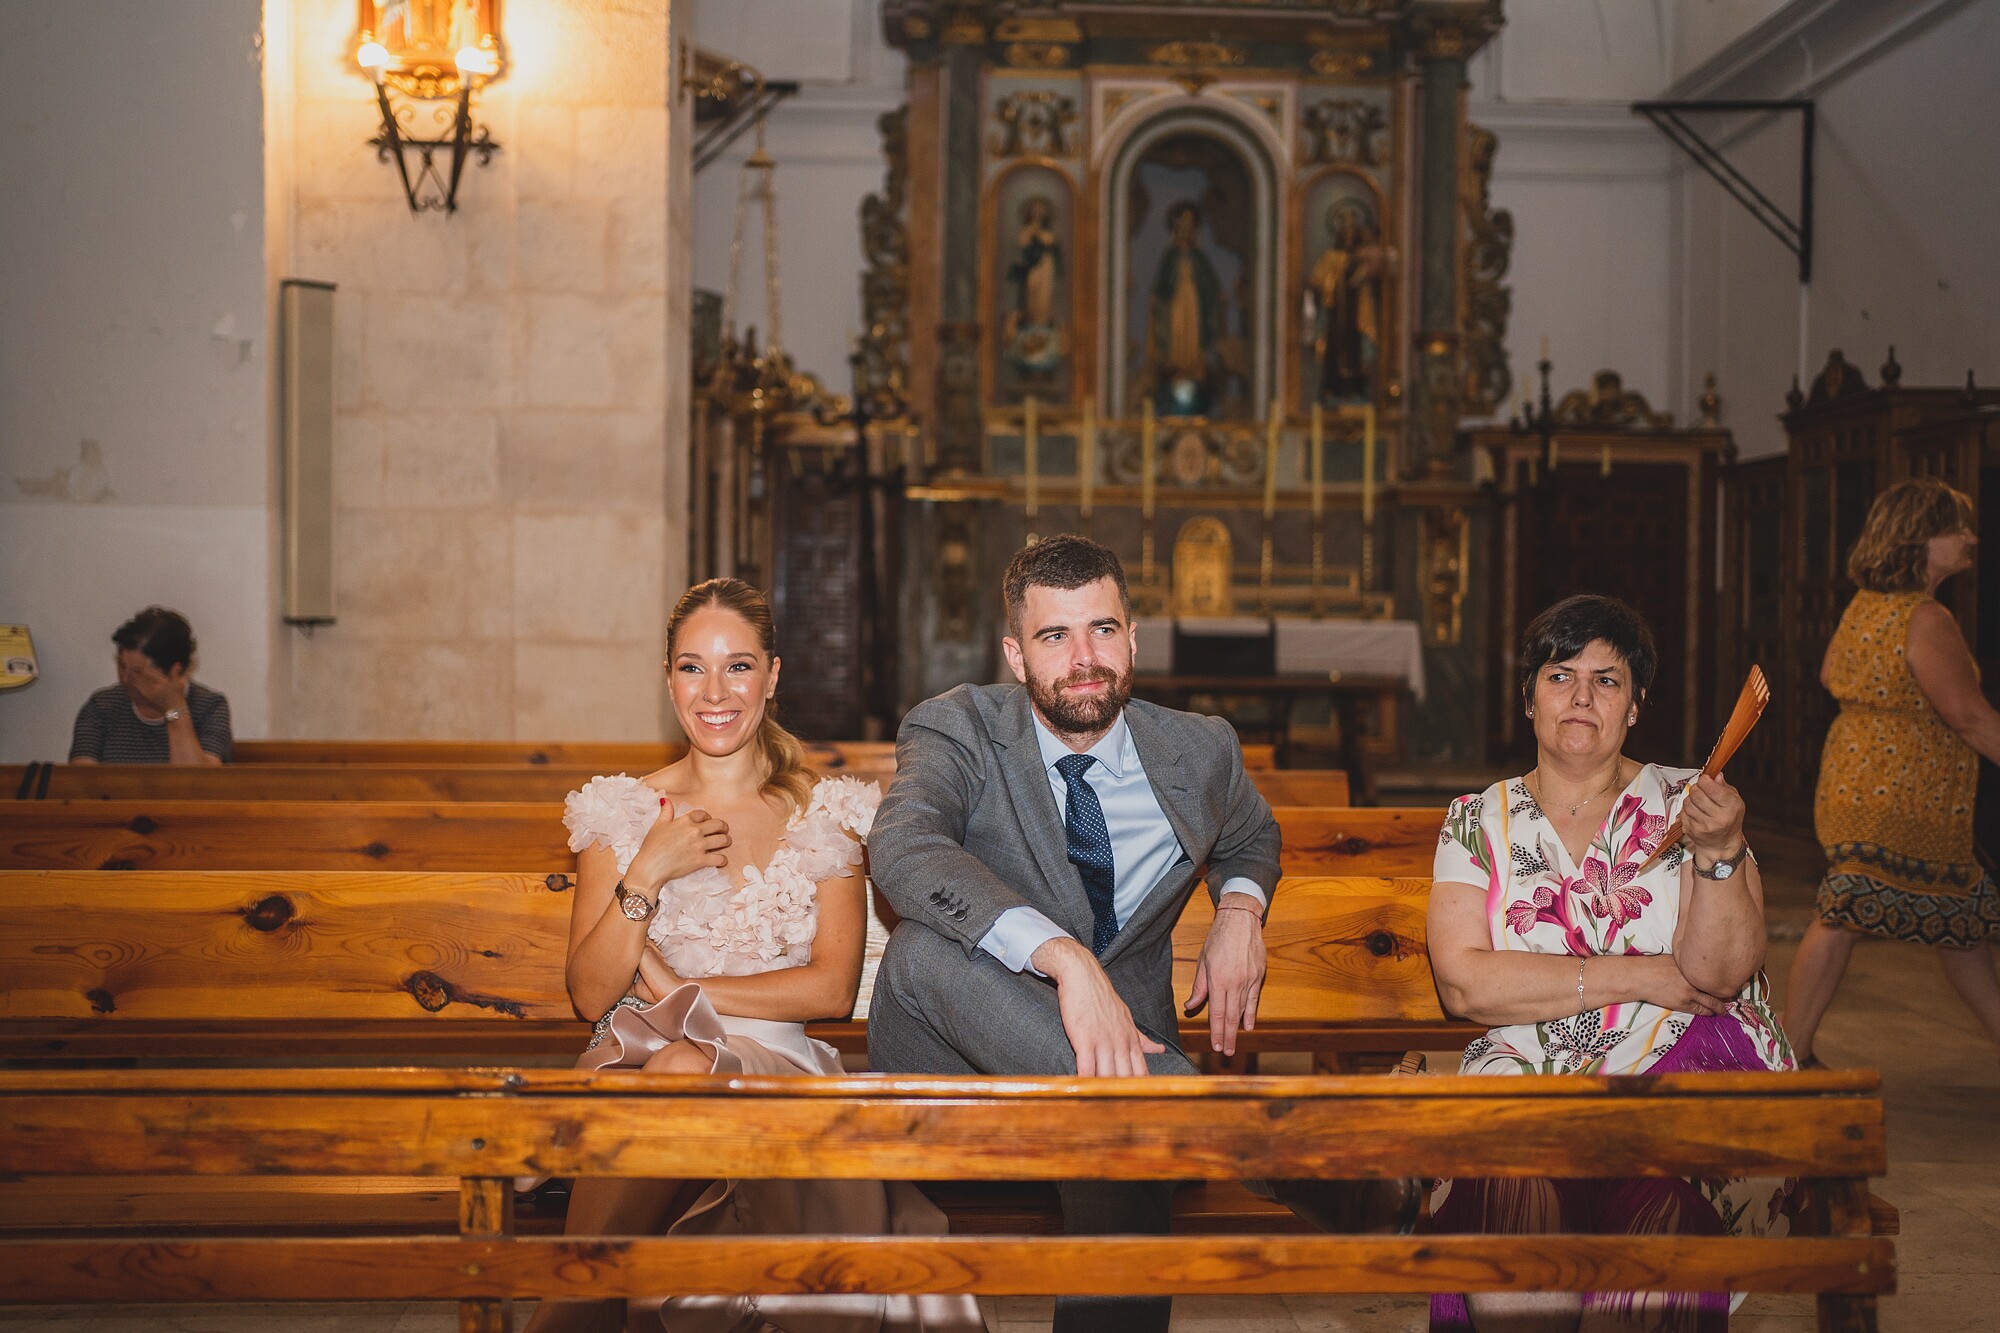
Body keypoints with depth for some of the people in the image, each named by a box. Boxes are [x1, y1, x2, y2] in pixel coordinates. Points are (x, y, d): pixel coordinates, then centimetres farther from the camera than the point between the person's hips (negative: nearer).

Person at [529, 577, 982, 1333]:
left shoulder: (824, 815, 11)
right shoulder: (621, 811, 12)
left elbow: (832, 988, 0)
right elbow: (591, 995, 5)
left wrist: (677, 988, -4)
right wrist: (647, 874, -8)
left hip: (772, 1065, -1)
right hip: (636, 1059, 1)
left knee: (685, 1071, -36)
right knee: (667, 1069, -37)